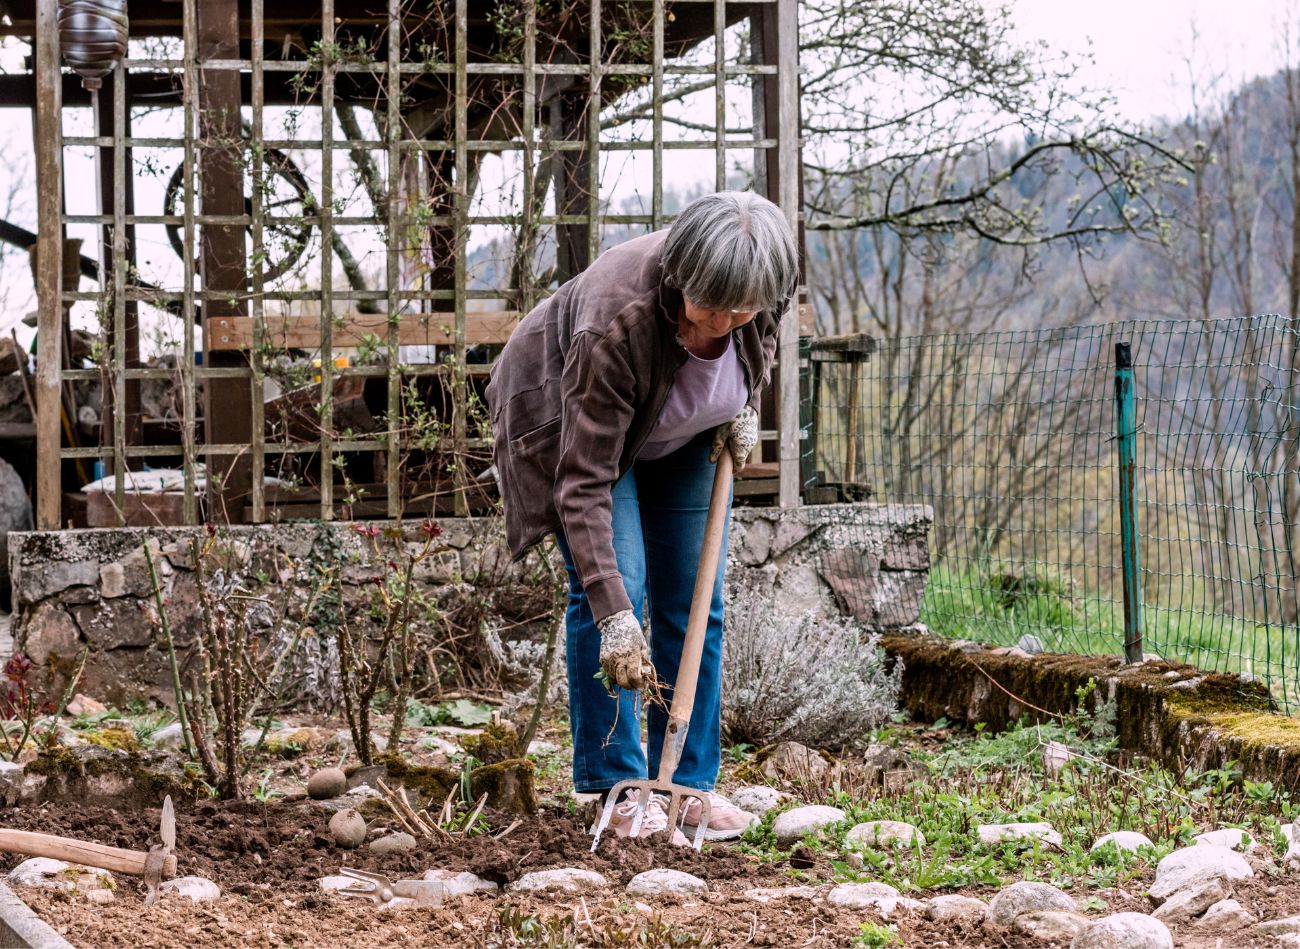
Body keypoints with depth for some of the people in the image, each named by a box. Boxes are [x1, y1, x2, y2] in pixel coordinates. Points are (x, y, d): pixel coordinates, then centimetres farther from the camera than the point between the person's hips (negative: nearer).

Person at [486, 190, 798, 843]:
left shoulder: (758, 289, -29)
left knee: (693, 601, 0)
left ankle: (691, 786, 5)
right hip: (572, 419, -5)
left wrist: (746, 409, -13)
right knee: (612, 582, -18)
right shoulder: (615, 322, -43)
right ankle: (616, 785, -11)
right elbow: (585, 481, -42)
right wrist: (614, 616, -45)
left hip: (680, 434, 5)